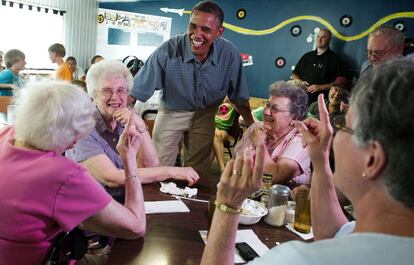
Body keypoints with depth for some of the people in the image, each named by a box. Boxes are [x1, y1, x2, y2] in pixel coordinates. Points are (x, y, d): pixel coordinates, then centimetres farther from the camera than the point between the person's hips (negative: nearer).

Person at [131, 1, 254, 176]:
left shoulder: (230, 55, -21)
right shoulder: (168, 51, -28)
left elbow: (238, 96, -6)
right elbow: (135, 91, -23)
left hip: (204, 115, 2)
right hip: (171, 112, -1)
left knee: (198, 173, 10)